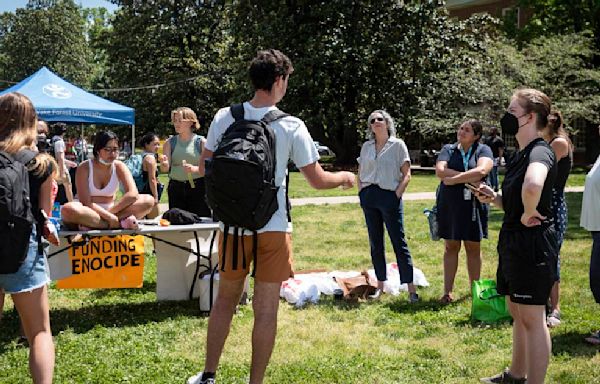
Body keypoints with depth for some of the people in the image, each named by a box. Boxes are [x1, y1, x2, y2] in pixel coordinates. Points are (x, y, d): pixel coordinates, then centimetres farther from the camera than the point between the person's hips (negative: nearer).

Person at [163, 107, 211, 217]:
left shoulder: (201, 142, 1)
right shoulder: (170, 143, 8)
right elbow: (165, 169, 2)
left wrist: (194, 169, -20)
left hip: (197, 188, -3)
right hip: (176, 188, 3)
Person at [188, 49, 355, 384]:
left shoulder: (225, 118, -3)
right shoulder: (292, 127, -10)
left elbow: (205, 168, 6)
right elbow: (318, 180, -5)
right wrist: (345, 177, 16)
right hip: (273, 229, -3)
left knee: (226, 299, 18)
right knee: (266, 308, 5)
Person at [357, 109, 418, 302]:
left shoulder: (397, 144, 1)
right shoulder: (366, 146, 13)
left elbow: (406, 174, -1)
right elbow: (360, 171, 20)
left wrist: (397, 194, -11)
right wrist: (361, 190, 6)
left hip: (389, 196, -4)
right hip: (369, 197, 5)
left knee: (399, 242, -5)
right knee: (375, 243, 9)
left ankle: (411, 288, -3)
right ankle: (380, 285, 17)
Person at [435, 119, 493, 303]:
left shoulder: (483, 150, 1)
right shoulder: (448, 149, 7)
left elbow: (481, 170, -19)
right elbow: (440, 171, -9)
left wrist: (454, 179, -14)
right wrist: (469, 177, -13)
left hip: (473, 204, -1)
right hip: (449, 204, 1)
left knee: (473, 248, 7)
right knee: (451, 247, 5)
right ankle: (448, 292, 8)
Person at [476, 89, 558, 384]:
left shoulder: (540, 152, -19)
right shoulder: (520, 155, 12)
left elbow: (533, 186, -43)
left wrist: (529, 214, -26)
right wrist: (493, 198, 3)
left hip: (533, 243, -10)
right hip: (513, 242, 10)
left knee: (532, 320, -1)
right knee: (517, 313, 21)